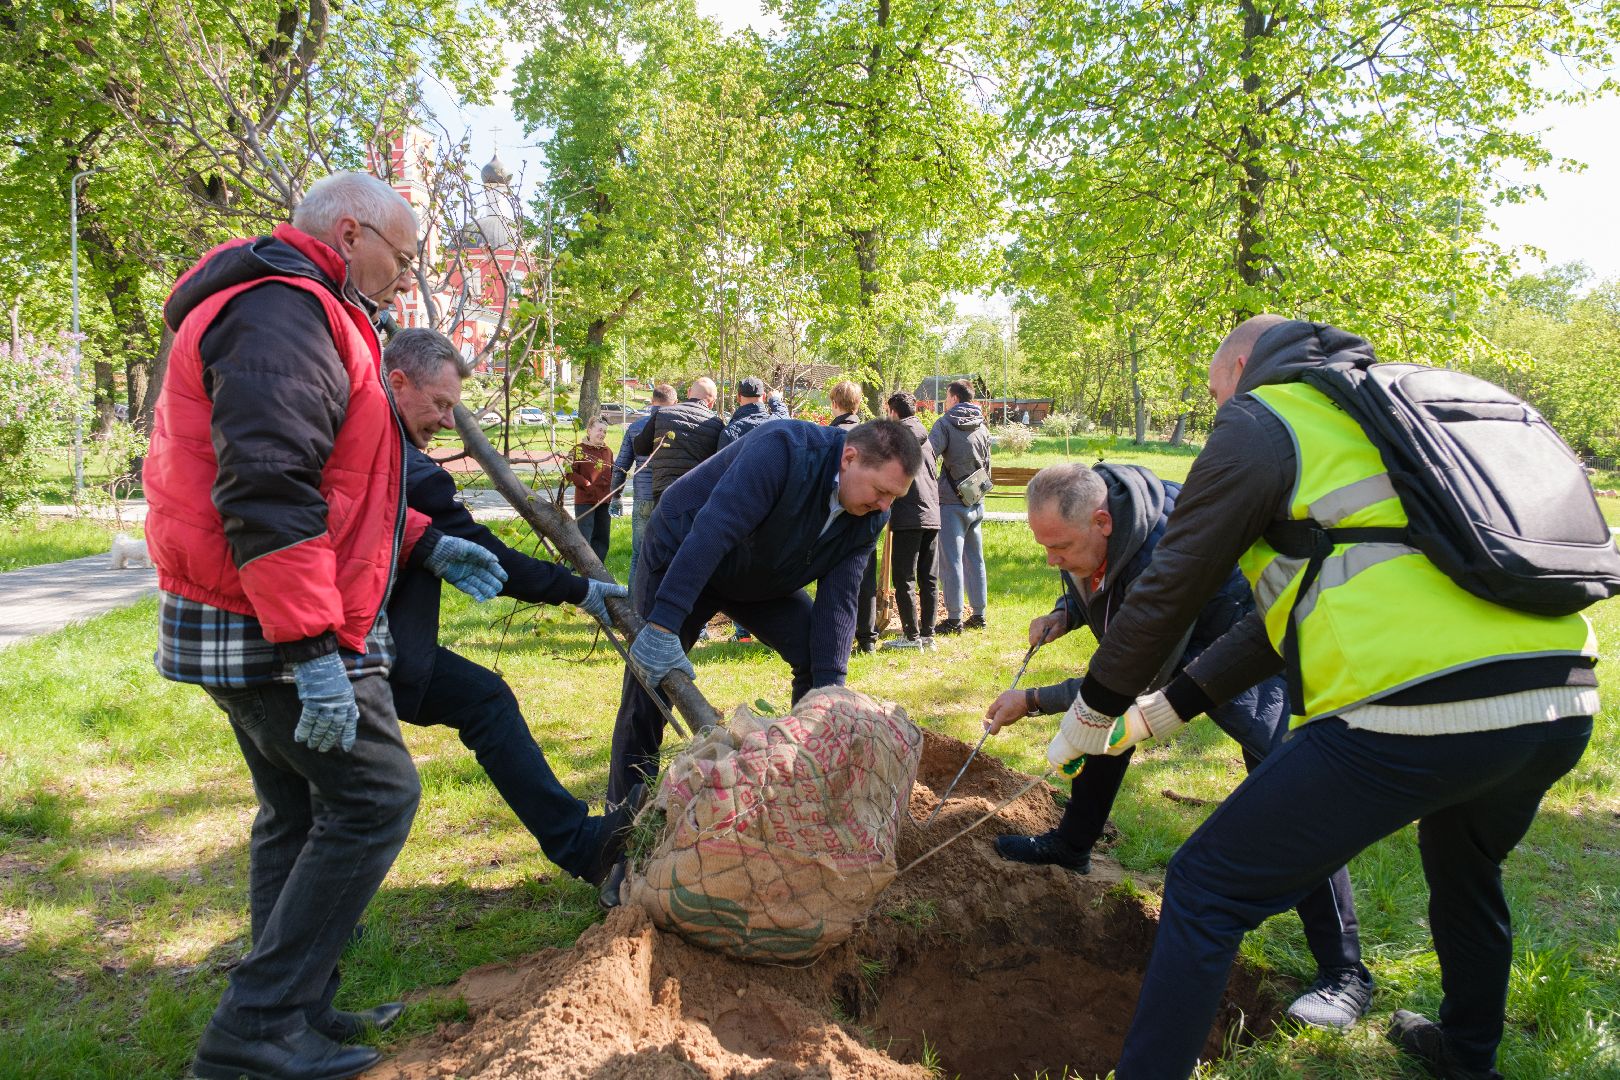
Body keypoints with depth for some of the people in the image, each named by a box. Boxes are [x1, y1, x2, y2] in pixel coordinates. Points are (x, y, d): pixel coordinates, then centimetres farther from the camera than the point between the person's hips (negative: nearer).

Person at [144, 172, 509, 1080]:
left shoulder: (301, 316, 19)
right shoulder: (282, 315, -16)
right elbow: (265, 492, -27)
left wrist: (424, 543, 19)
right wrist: (311, 647, -29)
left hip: (260, 629, 11)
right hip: (279, 631, -11)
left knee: (302, 812, 16)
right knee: (376, 797, -7)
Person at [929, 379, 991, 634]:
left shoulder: (945, 423, -9)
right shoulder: (982, 427, 9)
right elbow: (987, 466, 15)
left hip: (952, 503, -6)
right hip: (976, 503, 6)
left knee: (951, 560, -2)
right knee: (975, 559, 13)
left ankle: (954, 619, -1)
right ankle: (979, 615, 19)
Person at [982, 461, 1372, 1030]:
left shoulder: (1166, 555, -40)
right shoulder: (1086, 517, -15)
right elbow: (1094, 587, 9)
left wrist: (1032, 701, -28)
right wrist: (1063, 614, -14)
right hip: (1164, 638, 9)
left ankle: (1344, 975, -10)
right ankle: (1070, 846, 35)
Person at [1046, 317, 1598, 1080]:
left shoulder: (1263, 420, 4)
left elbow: (1170, 589, 0)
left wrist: (1090, 715, 15)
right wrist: (1165, 708, 30)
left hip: (1416, 712, -9)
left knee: (1207, 893, 2)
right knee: (1465, 868, 37)